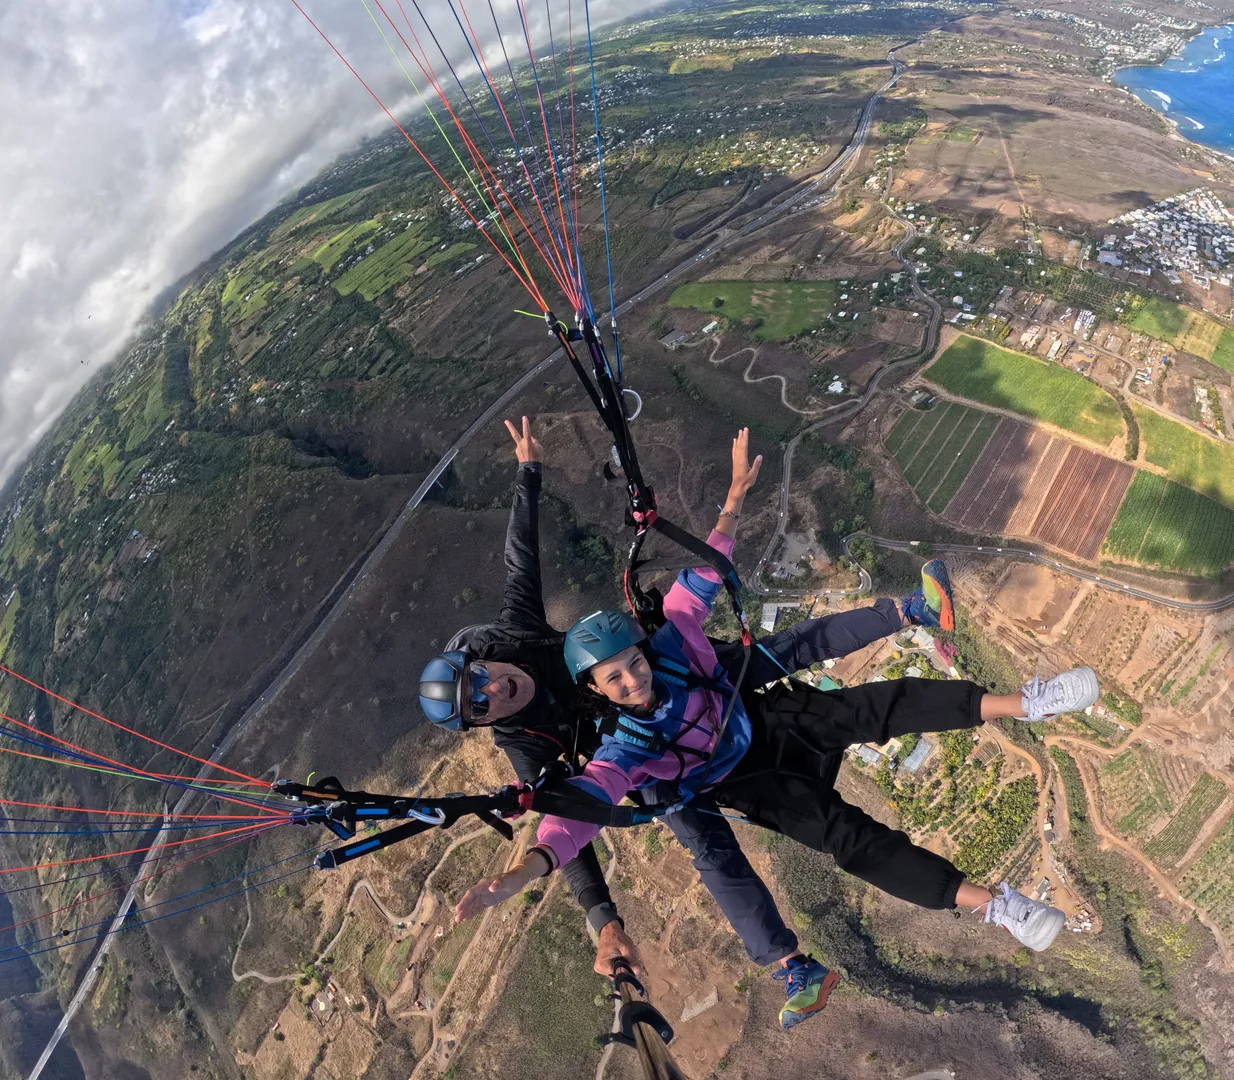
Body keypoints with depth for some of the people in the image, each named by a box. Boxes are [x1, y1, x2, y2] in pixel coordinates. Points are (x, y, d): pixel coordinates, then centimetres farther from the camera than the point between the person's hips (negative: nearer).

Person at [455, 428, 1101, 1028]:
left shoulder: (670, 639, -20)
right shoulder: (626, 749, -27)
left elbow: (702, 571, -13)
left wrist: (734, 499, -15)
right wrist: (523, 871, -56)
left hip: (766, 718, 3)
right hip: (748, 781, -3)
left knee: (884, 706, -12)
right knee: (850, 836, -18)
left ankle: (1025, 703, -6)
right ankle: (991, 903, -12)